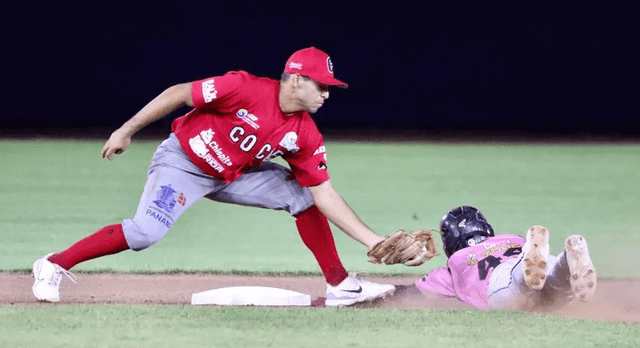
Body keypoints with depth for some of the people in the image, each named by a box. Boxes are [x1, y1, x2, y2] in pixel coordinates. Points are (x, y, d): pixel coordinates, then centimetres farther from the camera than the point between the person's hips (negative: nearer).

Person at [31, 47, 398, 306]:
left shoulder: (306, 135, -9)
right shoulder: (246, 89, -27)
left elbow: (324, 194, -7)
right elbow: (177, 95, -20)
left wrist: (373, 240, -15)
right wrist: (126, 132, -18)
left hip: (234, 175, 6)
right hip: (182, 161, -6)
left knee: (302, 194, -5)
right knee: (145, 232, -26)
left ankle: (340, 285, 1)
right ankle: (54, 265, -13)